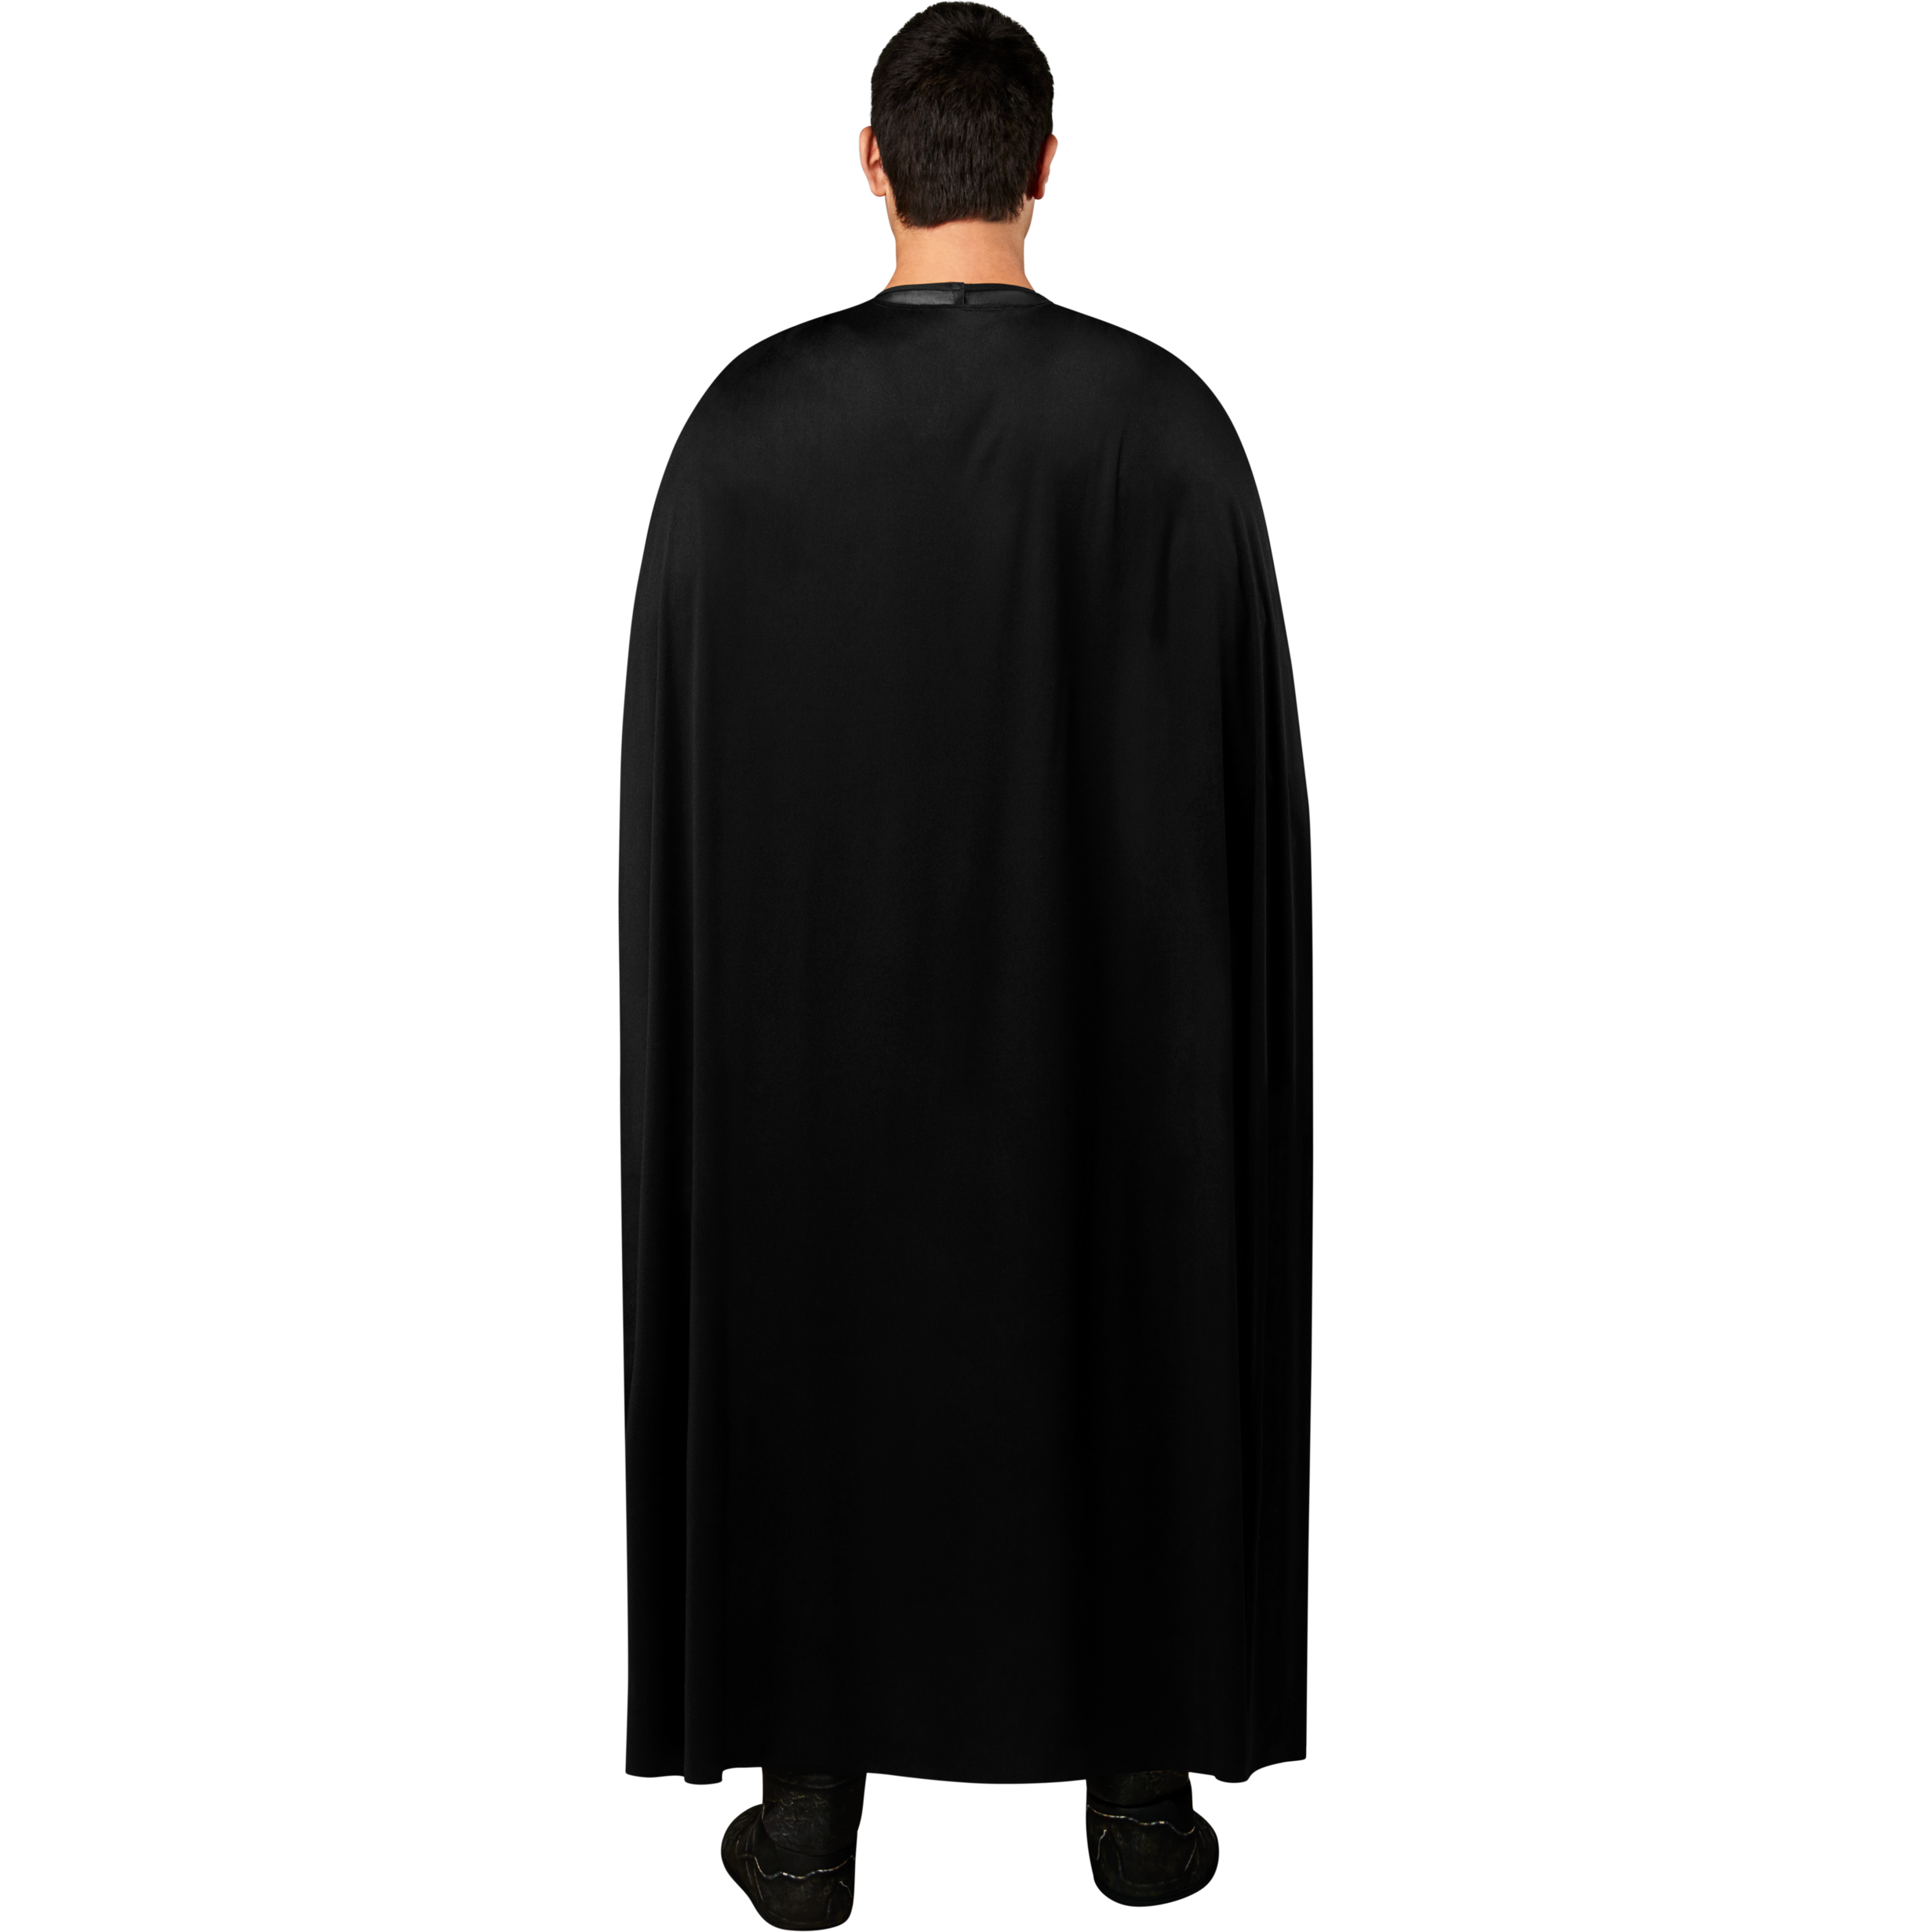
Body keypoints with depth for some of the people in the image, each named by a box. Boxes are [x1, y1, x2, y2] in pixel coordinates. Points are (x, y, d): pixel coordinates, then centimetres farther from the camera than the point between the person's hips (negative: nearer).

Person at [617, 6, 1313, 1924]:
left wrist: (709, 991, 9)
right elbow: (1251, 762, -5)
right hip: (1108, 991, 0)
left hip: (816, 989, 0)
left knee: (809, 1354, 13)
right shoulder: (1169, 421, -9)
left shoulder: (741, 424, -8)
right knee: (1113, 1354, 14)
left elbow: (670, 769, -3)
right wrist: (1229, 994, 7)